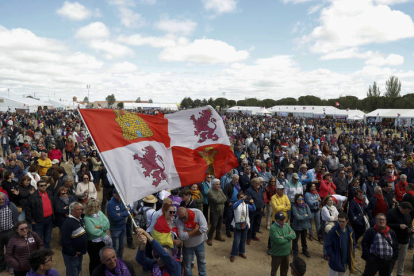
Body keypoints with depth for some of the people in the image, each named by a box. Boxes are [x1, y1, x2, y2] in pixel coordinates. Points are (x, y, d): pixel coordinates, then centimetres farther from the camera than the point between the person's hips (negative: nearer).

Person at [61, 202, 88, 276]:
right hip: (71, 255, -8)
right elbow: (65, 242, -26)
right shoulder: (68, 223, -23)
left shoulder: (80, 219, 5)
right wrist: (73, 253, -18)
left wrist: (83, 250, 9)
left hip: (80, 253, 8)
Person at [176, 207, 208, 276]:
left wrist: (188, 233, -25)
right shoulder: (179, 220, -25)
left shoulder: (197, 213, -25)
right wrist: (196, 229, -29)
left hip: (200, 243, 1)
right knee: (187, 264, 17)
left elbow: (204, 229, -31)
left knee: (202, 261, 24)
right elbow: (182, 236, -33)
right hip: (188, 245, -1)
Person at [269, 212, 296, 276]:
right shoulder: (273, 228, -23)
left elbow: (294, 235, -7)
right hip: (277, 254, -6)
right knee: (274, 270, 11)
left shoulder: (287, 225, 0)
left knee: (285, 268, 24)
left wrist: (284, 237, -22)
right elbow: (279, 240, -30)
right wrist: (289, 236, -15)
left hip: (286, 252, 6)